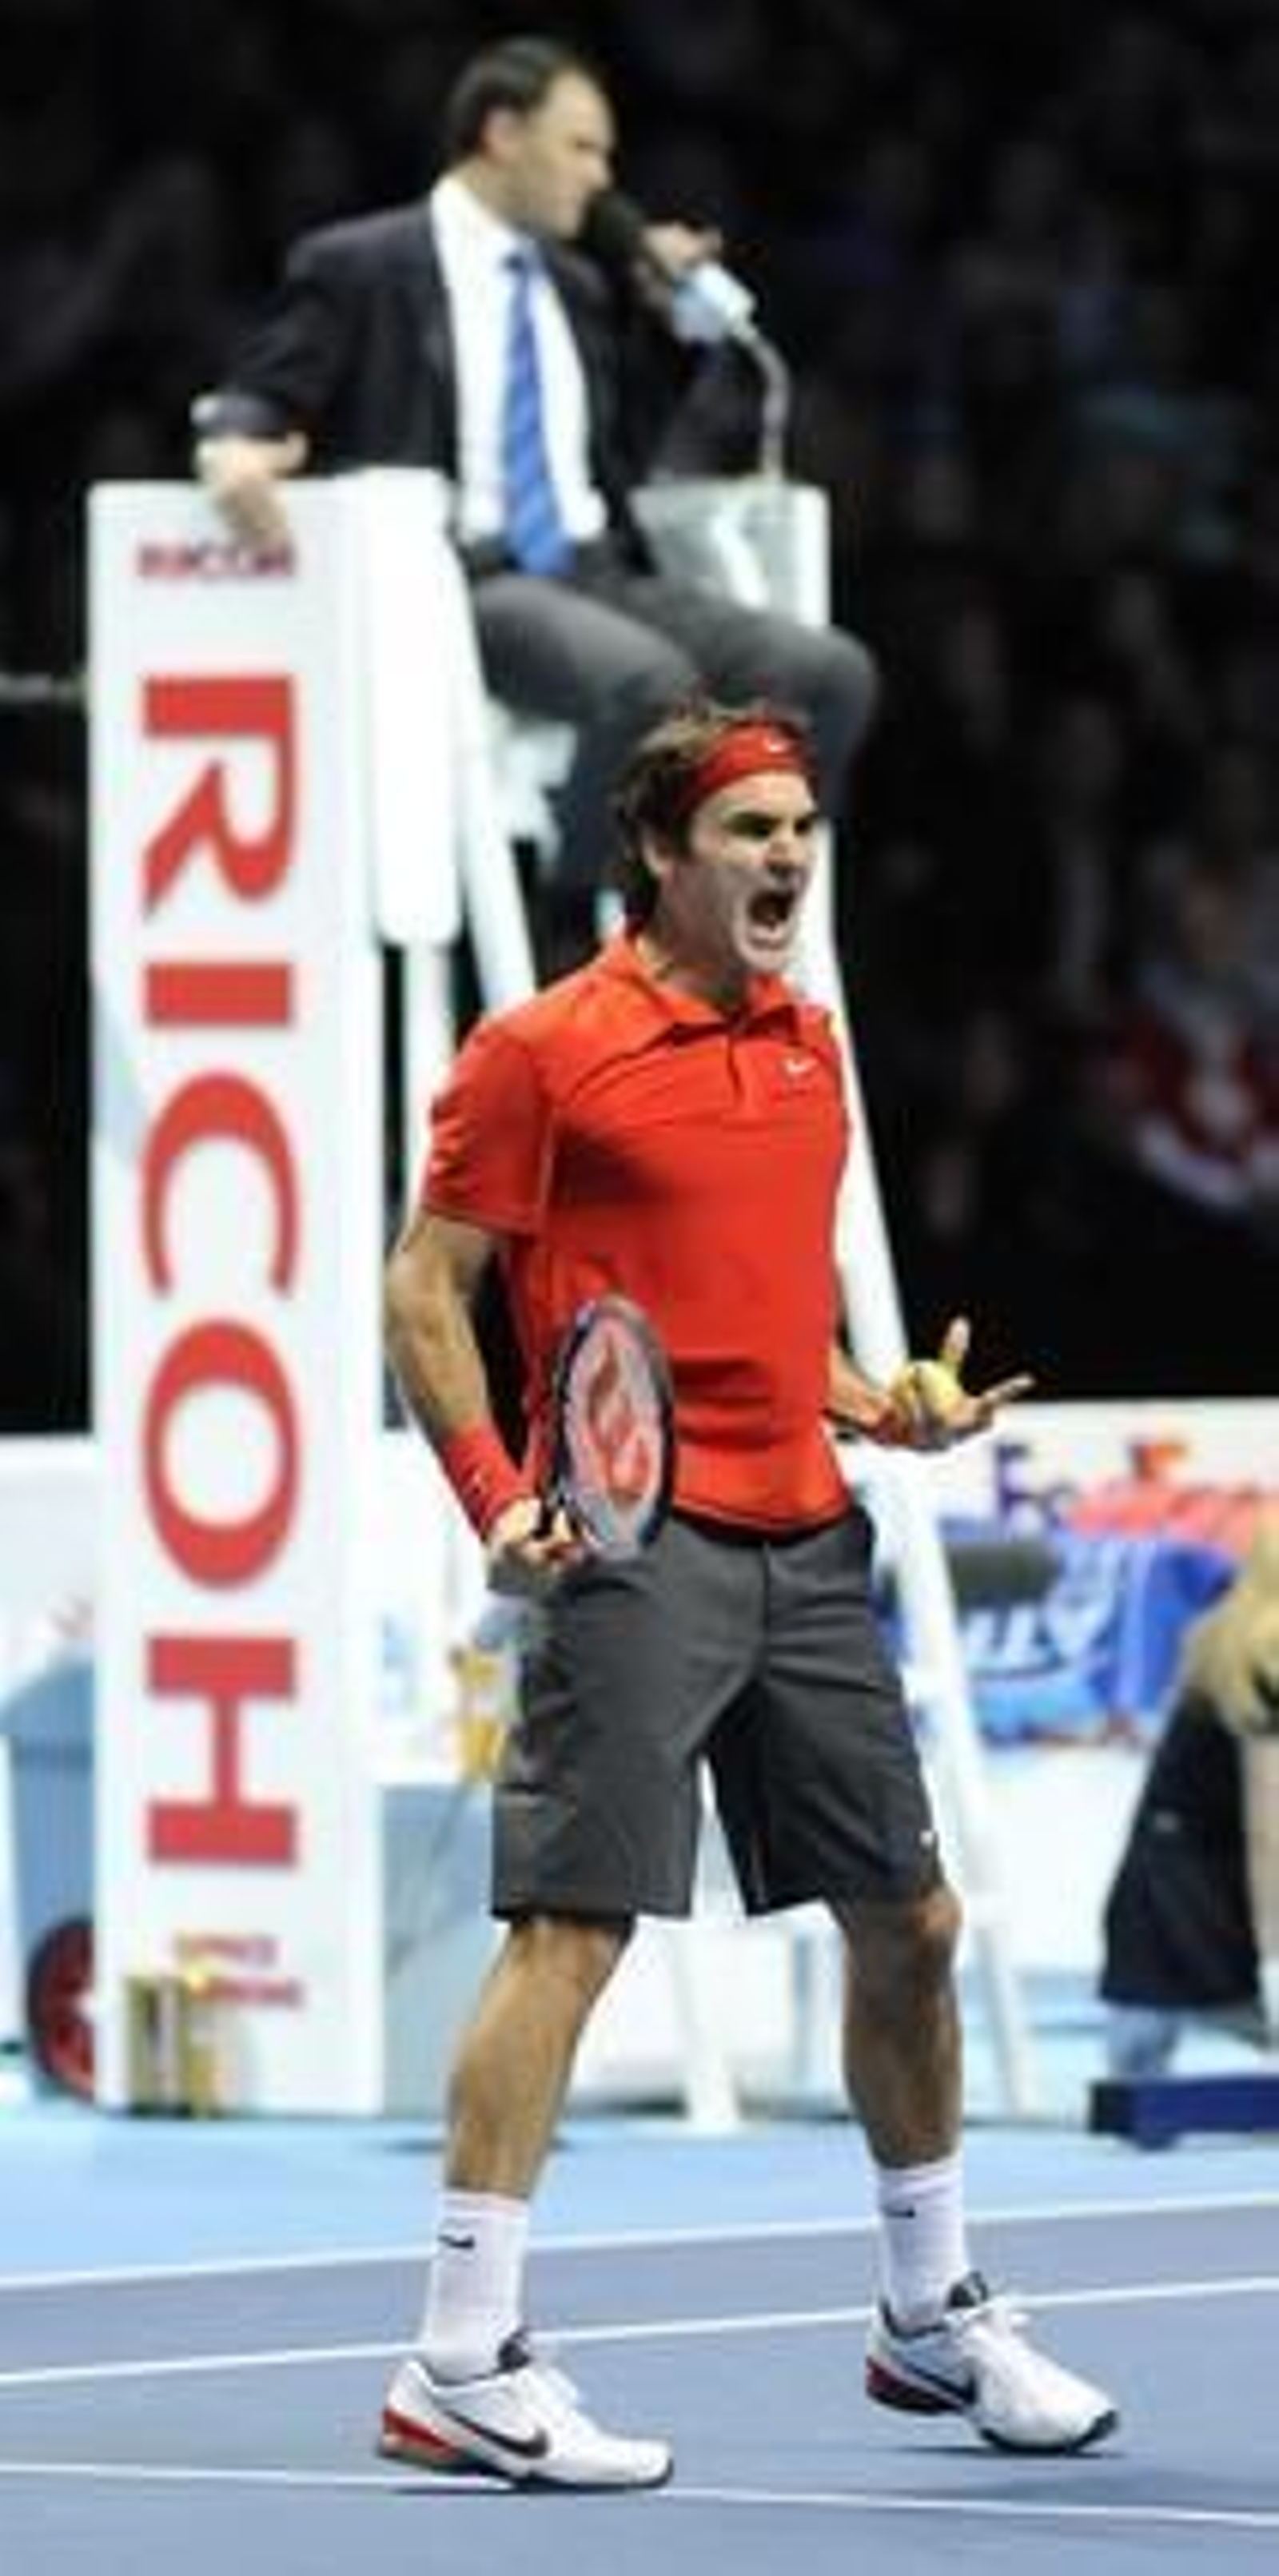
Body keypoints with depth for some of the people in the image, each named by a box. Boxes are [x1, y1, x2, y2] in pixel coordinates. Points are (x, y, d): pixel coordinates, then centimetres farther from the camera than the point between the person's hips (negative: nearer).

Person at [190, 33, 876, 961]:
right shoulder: (358, 268, 3)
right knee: (650, 682, -37)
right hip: (462, 583, -7)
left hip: (598, 572, 7)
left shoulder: (578, 285, 23)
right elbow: (256, 401, 2)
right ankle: (589, 946, -21)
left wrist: (669, 322, 16)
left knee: (831, 673, -18)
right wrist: (232, 448, -23)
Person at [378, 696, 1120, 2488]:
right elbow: (424, 1292, -5)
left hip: (806, 1545, 7)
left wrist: (879, 1405, 8)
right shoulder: (542, 1050, -6)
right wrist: (501, 1500, -16)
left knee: (909, 1924, 12)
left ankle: (937, 2320, 28)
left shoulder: (807, 1043, 15)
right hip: (636, 1546, -7)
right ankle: (460, 2369, -10)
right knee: (572, 1928, -12)